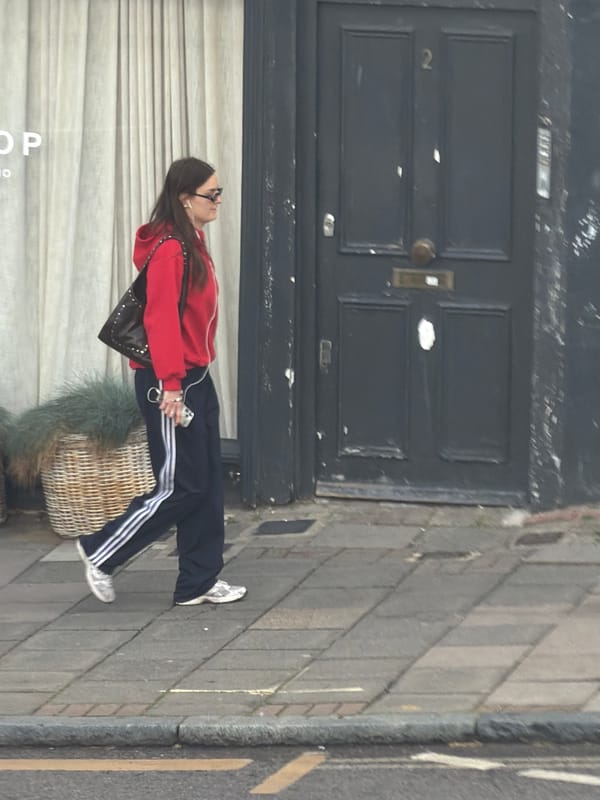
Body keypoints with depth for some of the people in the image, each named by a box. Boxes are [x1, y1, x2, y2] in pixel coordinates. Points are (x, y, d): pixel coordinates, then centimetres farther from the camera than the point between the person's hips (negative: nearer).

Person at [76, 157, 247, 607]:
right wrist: (170, 385, -23)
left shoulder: (193, 244, 12)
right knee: (181, 486, -4)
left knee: (208, 485, 10)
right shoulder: (169, 251, -18)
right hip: (171, 383, -10)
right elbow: (161, 320, -22)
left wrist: (191, 377, 14)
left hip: (196, 377, 10)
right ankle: (100, 553, 9)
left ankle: (199, 582, 16)